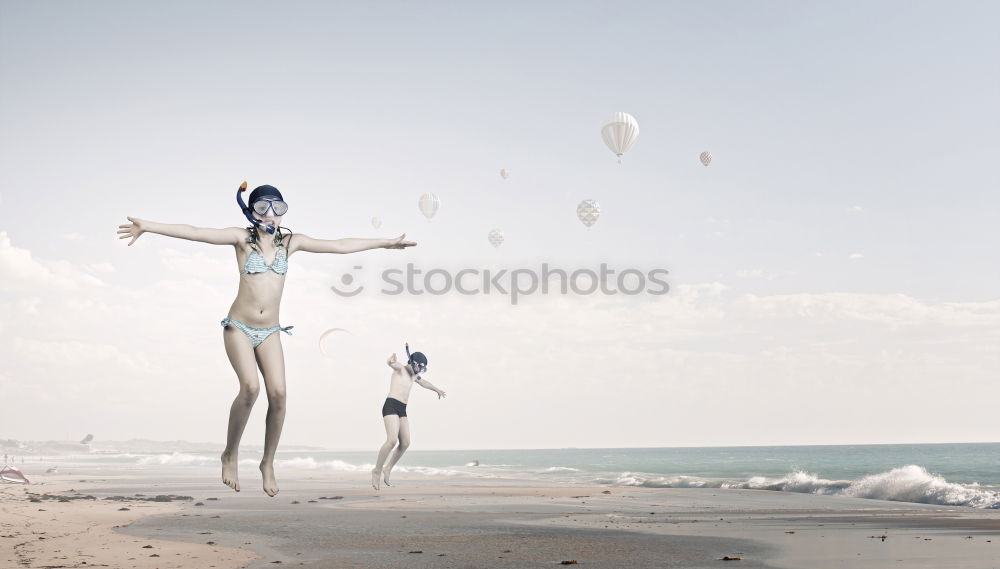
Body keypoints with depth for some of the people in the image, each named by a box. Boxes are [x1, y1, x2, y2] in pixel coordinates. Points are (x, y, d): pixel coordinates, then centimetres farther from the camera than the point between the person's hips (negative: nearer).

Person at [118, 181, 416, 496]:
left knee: (278, 393, -12)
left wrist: (385, 243, 13)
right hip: (239, 327, -3)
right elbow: (195, 232, -15)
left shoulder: (290, 241, 5)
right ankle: (230, 455, -1)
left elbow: (340, 245, 9)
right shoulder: (242, 237, -4)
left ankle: (268, 463, 8)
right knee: (250, 387, -23)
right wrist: (146, 225, -24)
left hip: (269, 332, 3)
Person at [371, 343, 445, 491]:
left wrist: (437, 390, 61)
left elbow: (423, 382, 44)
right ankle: (377, 471, -9)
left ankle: (387, 469, 13)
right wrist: (392, 360, -55)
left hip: (402, 411, 9)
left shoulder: (413, 375, 23)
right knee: (392, 440, -21)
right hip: (391, 406, -9)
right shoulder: (400, 368, -4)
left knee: (405, 443, -1)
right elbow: (390, 363, -29)